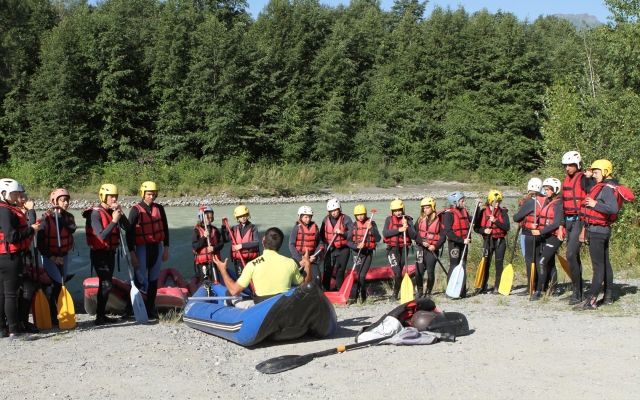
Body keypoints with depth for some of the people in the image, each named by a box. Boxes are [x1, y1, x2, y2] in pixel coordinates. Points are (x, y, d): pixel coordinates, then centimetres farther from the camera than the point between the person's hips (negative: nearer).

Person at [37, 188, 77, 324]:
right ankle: (53, 316, -7)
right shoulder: (46, 218, -12)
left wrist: (60, 216, -21)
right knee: (57, 284, -13)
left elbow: (72, 228, -20)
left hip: (63, 256, 5)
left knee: (59, 285, 9)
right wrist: (52, 257, -17)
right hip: (49, 257, -5)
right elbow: (40, 241, -12)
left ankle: (58, 313, 18)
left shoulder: (68, 216, 3)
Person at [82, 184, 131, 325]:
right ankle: (99, 316, -8)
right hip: (99, 253, -8)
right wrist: (114, 221, -25)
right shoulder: (95, 213, -13)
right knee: (107, 284, -14)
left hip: (110, 252, 8)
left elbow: (128, 228, -2)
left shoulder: (113, 212, 8)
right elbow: (102, 235, -23)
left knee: (105, 285, 13)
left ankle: (102, 314, 21)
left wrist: (121, 214, -14)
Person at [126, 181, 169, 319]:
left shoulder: (159, 209, 6)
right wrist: (132, 254, -12)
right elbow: (129, 233, -8)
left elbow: (165, 229, 12)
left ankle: (151, 308, 16)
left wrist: (166, 249, 7)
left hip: (157, 247, 4)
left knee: (153, 279, 9)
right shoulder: (136, 210, -8)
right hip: (142, 248, -4)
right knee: (140, 279, -6)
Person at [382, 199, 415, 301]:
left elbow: (413, 236, -5)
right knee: (397, 272, -14)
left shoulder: (408, 220, 2)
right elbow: (385, 233, -12)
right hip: (392, 249, -2)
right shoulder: (389, 219, 2)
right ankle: (395, 294, 0)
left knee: (400, 273, 7)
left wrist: (407, 227, -20)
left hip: (403, 249, 2)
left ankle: (395, 294, 21)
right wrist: (398, 230, -19)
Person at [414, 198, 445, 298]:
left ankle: (428, 293, 14)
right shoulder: (420, 220, 9)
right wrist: (422, 242, -14)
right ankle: (420, 291, 13)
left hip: (433, 249, -2)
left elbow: (442, 236, -1)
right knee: (419, 271, -3)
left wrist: (435, 246, -14)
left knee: (430, 272, 0)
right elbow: (415, 233, 2)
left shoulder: (438, 220, -1)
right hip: (421, 248, 2)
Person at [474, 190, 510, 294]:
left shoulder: (503, 212, 2)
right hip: (488, 240, 0)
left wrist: (495, 221, -19)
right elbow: (476, 228, 3)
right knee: (486, 263, -3)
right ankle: (483, 287, 4)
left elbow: (507, 227, -10)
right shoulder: (483, 212, 2)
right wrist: (484, 230, -16)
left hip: (500, 241, 0)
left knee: (499, 264, 1)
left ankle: (497, 287, 8)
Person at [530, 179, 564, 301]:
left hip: (554, 237, -9)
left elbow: (556, 223, -19)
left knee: (542, 262, -15)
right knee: (550, 264, 14)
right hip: (545, 236, 9)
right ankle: (552, 289, 23)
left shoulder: (558, 204, -12)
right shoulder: (547, 202, 15)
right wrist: (537, 227, 3)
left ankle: (539, 291, -15)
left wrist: (540, 231, -20)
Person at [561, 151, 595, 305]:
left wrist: (589, 178, -28)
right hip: (568, 221, 9)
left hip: (579, 220, -9)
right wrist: (562, 224, 19)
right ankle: (578, 291, 21)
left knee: (571, 254, -16)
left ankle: (576, 292, -10)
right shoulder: (567, 180, 15)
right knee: (574, 256, 13)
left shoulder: (583, 179, -10)